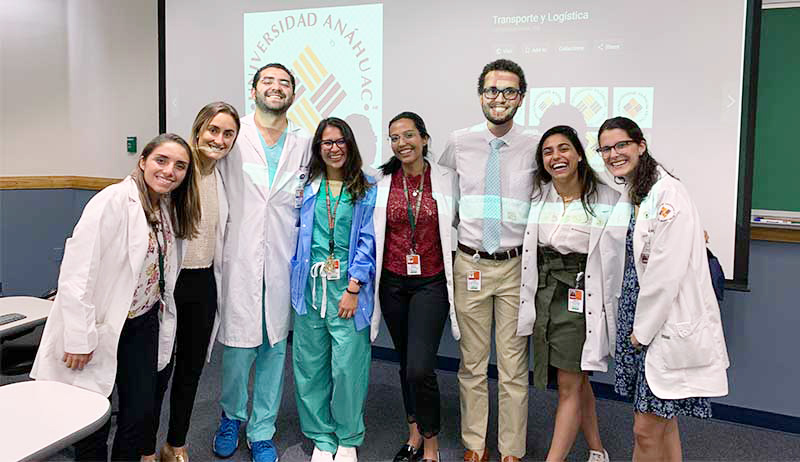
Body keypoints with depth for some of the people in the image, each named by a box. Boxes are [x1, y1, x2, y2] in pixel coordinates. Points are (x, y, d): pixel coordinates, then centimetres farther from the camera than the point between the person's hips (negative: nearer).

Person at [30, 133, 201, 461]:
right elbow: (77, 271, -22)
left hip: (143, 325, 7)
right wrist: (79, 339, -22)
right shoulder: (114, 200, -18)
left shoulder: (170, 208, 5)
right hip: (101, 327, -6)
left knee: (141, 414, 12)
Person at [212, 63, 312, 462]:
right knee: (238, 346, 1)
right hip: (240, 260, -2)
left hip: (283, 264, 2)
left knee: (275, 348, 10)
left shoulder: (304, 144, 8)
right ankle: (231, 415, 30)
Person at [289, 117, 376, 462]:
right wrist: (297, 281, 3)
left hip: (348, 285, -2)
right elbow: (299, 234, 13)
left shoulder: (366, 190, 4)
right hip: (311, 284, 3)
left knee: (347, 366, -1)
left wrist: (353, 288, -8)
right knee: (311, 365, 6)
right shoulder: (308, 187, 11)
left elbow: (367, 240, -1)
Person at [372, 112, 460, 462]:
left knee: (420, 368, -11)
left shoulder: (447, 179, -4)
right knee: (406, 364, 15)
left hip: (431, 282, -3)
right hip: (393, 282, 3)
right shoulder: (381, 182, 1)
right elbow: (371, 234, 8)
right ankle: (414, 434, 34)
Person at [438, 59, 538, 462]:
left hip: (516, 266, -1)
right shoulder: (458, 143, 1)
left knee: (514, 366, 7)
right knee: (472, 364, 11)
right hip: (470, 263, 1)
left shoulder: (535, 147, -2)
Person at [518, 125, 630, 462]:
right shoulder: (538, 194, 4)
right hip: (543, 292, 5)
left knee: (569, 386, -2)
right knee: (577, 381, 18)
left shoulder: (606, 199, -11)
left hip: (579, 296, -5)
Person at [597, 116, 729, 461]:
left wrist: (642, 330, -12)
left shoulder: (667, 193, -16)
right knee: (662, 423, 17)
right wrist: (634, 327, 11)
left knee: (646, 429, -1)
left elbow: (667, 273, -20)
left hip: (670, 324, -8)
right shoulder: (629, 193, 11)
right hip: (645, 322, 8)